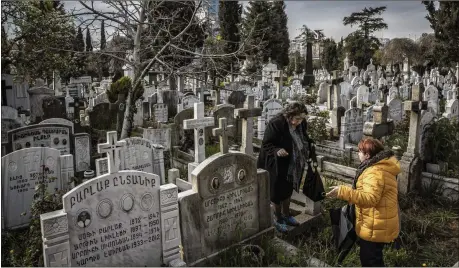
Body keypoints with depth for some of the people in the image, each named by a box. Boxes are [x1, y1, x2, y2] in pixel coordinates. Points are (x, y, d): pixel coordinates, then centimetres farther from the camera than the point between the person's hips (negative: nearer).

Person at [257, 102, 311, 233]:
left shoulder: (301, 124, -6)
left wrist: (307, 150, -4)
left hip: (292, 166, 7)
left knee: (288, 190, 21)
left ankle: (286, 215, 40)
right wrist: (277, 150, -41)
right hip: (276, 166, -6)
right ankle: (278, 219, 26)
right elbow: (266, 144, -23)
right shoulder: (275, 124, -27)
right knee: (277, 192, 7)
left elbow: (303, 140, 13)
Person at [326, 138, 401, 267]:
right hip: (377, 225, 11)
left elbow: (369, 198, -37)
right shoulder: (382, 167, 8)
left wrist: (343, 192, -39)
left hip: (375, 227, -11)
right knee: (368, 257, 25)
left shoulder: (375, 172, -26)